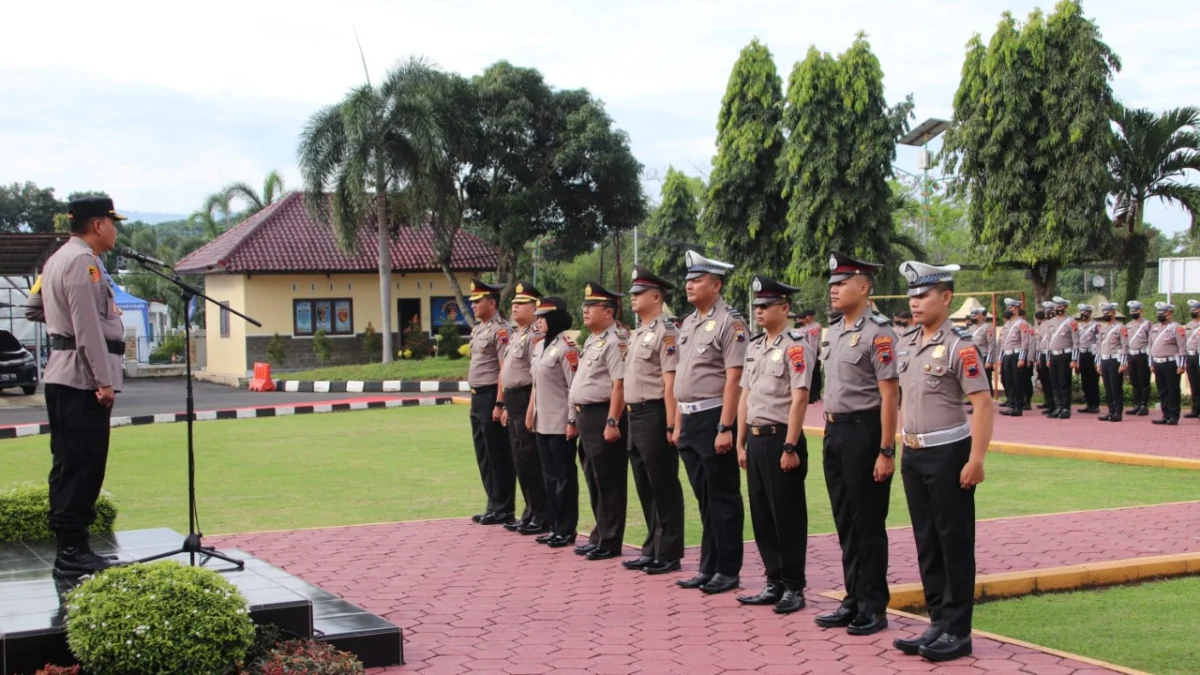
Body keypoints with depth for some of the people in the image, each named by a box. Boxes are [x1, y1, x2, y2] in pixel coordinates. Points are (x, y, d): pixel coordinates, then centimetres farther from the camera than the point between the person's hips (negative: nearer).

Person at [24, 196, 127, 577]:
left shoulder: (57, 260, 18)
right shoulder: (83, 261, -14)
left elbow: (32, 309, 24)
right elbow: (88, 326, -20)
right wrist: (104, 380, -20)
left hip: (61, 375, 11)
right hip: (83, 376, -11)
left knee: (68, 465, 13)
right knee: (83, 466, -8)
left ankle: (69, 548, 18)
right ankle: (72, 553, -7)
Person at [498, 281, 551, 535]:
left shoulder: (536, 336, -15)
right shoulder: (515, 335, 17)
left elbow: (538, 376, -20)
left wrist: (531, 410, -23)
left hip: (527, 401, -10)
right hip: (513, 402, 10)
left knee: (530, 462, -5)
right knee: (520, 462, 13)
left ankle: (542, 517, 2)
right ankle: (531, 512, 21)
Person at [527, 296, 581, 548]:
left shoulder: (566, 348, -14)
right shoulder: (539, 346, 12)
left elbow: (575, 387, -16)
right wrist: (531, 411, 17)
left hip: (561, 424, -9)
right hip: (542, 422, 9)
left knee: (564, 477, -1)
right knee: (549, 476, 13)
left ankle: (566, 530, 6)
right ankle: (554, 526, 20)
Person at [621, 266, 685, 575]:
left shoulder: (666, 331, -11)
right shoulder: (638, 334, 17)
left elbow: (670, 382, -17)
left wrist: (670, 425, -20)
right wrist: (630, 408, 16)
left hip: (655, 415, -9)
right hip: (636, 416, 10)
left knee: (664, 487, -2)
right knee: (645, 487, 14)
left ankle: (669, 554, 4)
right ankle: (652, 549, 22)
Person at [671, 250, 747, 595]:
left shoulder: (730, 322, -11)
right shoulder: (688, 323, 14)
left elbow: (734, 378, -17)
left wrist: (725, 428, -21)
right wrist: (678, 423, 16)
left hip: (714, 419, -8)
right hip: (690, 420, 8)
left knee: (723, 499, 0)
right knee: (704, 499, 14)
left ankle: (728, 571, 8)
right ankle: (708, 568, 21)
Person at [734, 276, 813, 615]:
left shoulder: (795, 345, -11)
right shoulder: (754, 346, 14)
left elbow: (799, 399, -16)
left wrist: (790, 448, -19)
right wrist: (741, 443, 14)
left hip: (780, 438, -8)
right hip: (755, 439, 8)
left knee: (788, 517, 0)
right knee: (761, 516, 12)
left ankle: (793, 588, 8)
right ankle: (774, 584, 21)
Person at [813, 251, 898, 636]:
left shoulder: (877, 333, -13)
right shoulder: (833, 333, 12)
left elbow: (889, 396, -16)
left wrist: (886, 451, -18)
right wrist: (829, 432, 17)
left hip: (864, 432, -8)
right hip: (835, 433, 8)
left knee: (868, 524, 0)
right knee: (845, 522, 13)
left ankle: (873, 608, 8)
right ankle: (853, 601, 22)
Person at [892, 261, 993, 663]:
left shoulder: (959, 346, -14)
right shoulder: (906, 344, 9)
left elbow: (982, 404, -17)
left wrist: (976, 460, -21)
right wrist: (904, 445, 16)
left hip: (947, 456, -8)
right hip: (913, 455, 8)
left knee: (955, 545, 1)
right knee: (926, 543, 13)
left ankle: (958, 632, 7)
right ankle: (938, 622, 22)